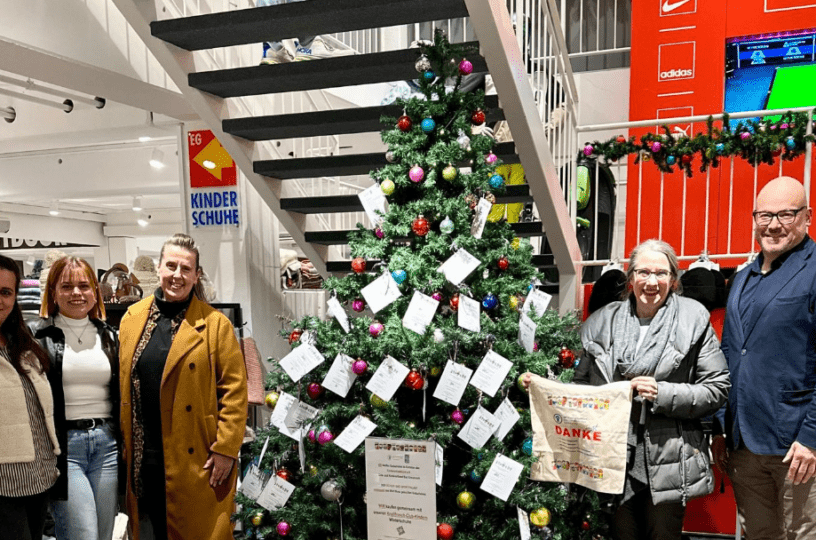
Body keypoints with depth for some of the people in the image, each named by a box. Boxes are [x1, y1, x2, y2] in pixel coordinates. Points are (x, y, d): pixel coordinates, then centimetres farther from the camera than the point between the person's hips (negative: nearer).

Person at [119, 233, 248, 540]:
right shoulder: (132, 319, 6)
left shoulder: (215, 323, -7)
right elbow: (122, 384, 11)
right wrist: (123, 444, 8)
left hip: (198, 460, -3)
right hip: (142, 456, 4)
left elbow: (234, 389, -9)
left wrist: (226, 449, -12)